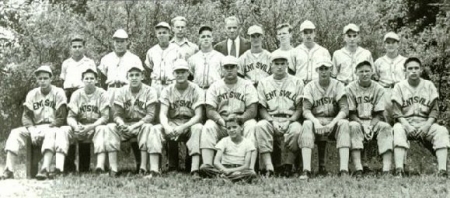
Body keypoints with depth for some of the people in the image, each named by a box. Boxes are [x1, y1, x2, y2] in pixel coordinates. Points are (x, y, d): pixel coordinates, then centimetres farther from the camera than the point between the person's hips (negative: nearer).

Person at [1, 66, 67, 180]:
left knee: (51, 134, -39)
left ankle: (45, 170, -53)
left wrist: (45, 131, -18)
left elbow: (61, 118, -7)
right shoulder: (32, 94, 11)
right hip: (35, 127, 4)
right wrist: (32, 130, -15)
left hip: (52, 127, -4)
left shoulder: (58, 93, -1)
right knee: (15, 133, -20)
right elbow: (26, 116, 6)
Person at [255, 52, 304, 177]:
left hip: (291, 119, -1)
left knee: (297, 129, -35)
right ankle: (269, 168, -38)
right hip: (270, 119, 1)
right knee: (260, 126, -33)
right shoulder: (264, 83, 16)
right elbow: (262, 109, 9)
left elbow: (299, 108, 6)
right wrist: (272, 121, -10)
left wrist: (289, 121, -11)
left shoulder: (297, 82, 13)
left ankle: (288, 165, -20)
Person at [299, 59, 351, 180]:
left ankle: (344, 170, -38)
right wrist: (316, 122, -28)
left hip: (334, 120, 0)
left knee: (344, 123, -31)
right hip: (316, 120, 0)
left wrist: (333, 123, -25)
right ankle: (306, 170, -40)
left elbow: (344, 109, -7)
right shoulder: (310, 87, 4)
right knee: (307, 124, -32)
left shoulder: (338, 86, 5)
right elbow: (306, 110, -7)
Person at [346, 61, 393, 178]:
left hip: (373, 122, 2)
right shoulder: (350, 88, 0)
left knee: (386, 127, -28)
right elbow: (351, 114, -3)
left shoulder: (378, 89, 4)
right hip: (357, 121, -2)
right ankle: (358, 169, -42)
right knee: (353, 126, -34)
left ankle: (387, 169, -38)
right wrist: (363, 126, -19)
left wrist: (371, 127, -18)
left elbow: (378, 114, 0)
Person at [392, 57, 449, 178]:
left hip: (425, 123, 2)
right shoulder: (399, 86, 6)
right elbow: (396, 111, -2)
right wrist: (406, 125, -19)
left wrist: (427, 125, -14)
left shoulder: (429, 85, 11)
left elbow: (434, 110, 4)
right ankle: (399, 171, -45)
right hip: (406, 123, -2)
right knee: (398, 129, -34)